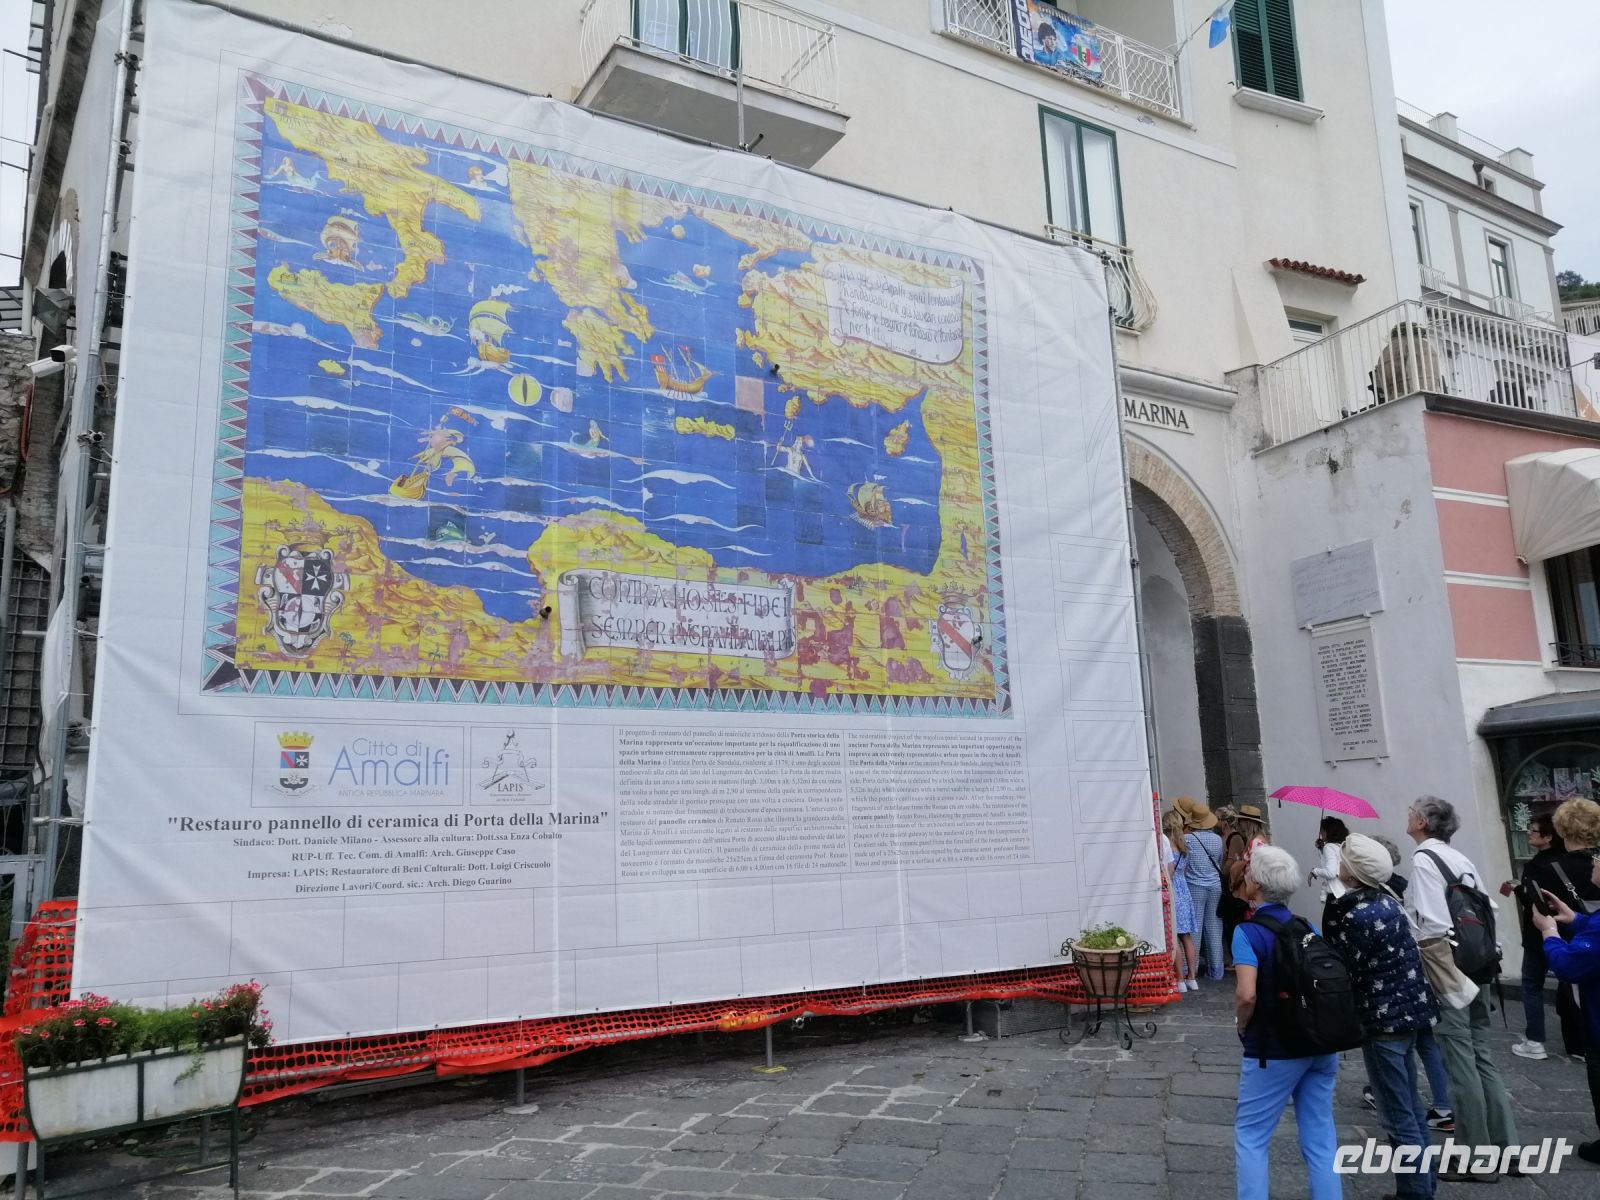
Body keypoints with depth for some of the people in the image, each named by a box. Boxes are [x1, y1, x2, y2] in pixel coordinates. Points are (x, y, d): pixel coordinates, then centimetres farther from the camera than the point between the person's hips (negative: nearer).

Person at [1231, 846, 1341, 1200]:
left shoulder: (1247, 931, -15)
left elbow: (1247, 994, -27)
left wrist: (1241, 1025, -8)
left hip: (1274, 1051, -6)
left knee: (1250, 1137, 6)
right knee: (1320, 1138, 13)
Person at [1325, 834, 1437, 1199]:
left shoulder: (1355, 917, -23)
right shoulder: (1385, 898, 3)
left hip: (1383, 1020, -9)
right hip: (1408, 1010, 9)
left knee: (1397, 1115, 2)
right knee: (1410, 1105, 21)